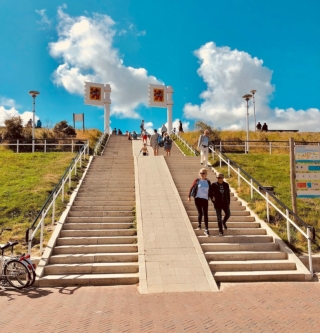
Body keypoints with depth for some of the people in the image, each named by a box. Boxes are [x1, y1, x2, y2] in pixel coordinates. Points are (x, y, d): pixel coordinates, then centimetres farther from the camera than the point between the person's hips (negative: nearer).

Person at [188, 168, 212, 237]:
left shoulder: (208, 182, 7)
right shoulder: (197, 180, 1)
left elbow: (210, 191, 14)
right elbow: (192, 188, 5)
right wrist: (189, 196, 2)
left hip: (205, 199, 2)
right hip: (198, 198, -2)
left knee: (205, 215, 0)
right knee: (200, 213, -3)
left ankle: (206, 230, 5)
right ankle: (199, 225, 24)